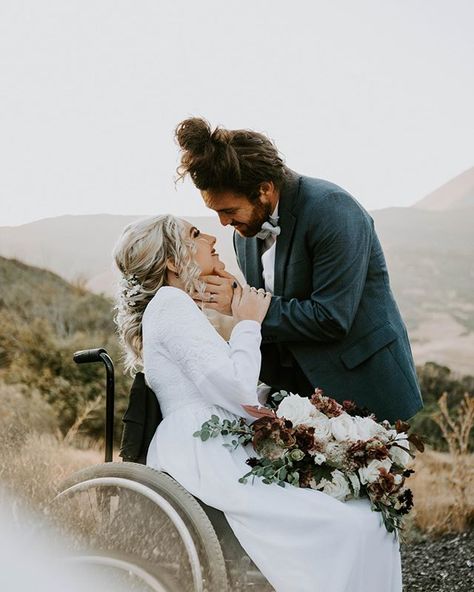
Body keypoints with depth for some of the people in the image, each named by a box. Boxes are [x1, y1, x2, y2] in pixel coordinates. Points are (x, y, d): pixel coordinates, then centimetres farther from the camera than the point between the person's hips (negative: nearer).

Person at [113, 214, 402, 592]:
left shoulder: (179, 306, 23)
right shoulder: (171, 303, -8)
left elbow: (234, 396, 20)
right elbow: (237, 394, -16)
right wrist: (249, 324, -2)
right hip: (204, 462, -10)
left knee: (365, 513, -1)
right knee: (352, 525, -18)